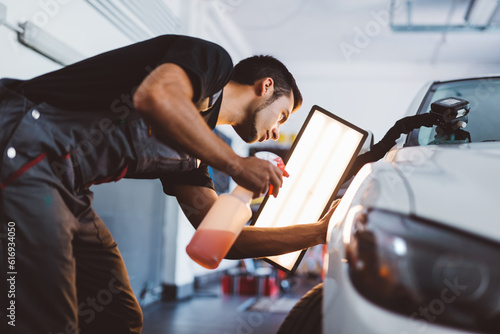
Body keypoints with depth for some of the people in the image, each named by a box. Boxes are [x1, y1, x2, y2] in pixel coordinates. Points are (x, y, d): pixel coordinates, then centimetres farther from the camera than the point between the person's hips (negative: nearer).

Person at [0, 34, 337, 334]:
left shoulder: (191, 153, 21)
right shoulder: (214, 59, 0)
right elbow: (155, 96, -24)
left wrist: (318, 232, 24)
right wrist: (236, 164, -15)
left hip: (66, 191, 10)